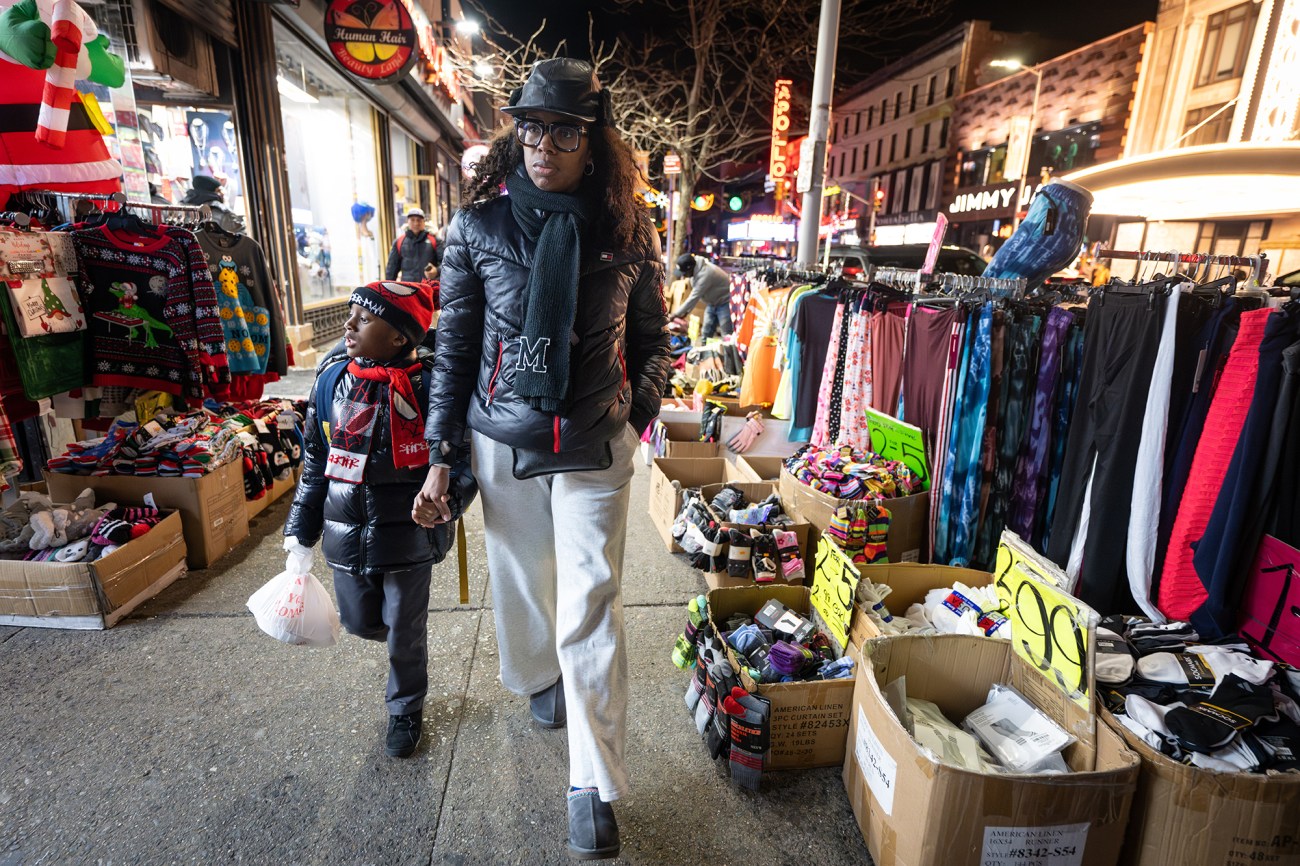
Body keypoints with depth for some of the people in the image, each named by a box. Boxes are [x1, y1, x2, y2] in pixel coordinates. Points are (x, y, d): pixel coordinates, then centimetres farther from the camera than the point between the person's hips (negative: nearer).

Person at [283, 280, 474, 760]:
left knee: (406, 633, 12)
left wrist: (446, 499, -23)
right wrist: (301, 529, 11)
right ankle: (401, 638, 54)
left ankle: (406, 710, 38)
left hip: (407, 538, -4)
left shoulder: (426, 385, -16)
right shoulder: (332, 379, -1)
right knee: (360, 622, 19)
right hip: (347, 536, 5)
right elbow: (316, 462, 8)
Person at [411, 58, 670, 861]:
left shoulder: (629, 230, -3)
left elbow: (652, 337, 8)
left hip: (595, 448, -1)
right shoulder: (480, 224, -3)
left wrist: (637, 414, 2)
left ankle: (596, 784, 17)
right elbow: (455, 344, 0)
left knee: (592, 608, 0)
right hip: (502, 441, 2)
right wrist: (440, 455, -2)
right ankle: (539, 677, 52)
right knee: (521, 579, 18)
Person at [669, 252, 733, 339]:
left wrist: (677, 313, -25)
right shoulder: (696, 271, -3)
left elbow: (695, 297, -31)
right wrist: (686, 311, -1)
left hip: (725, 302, -9)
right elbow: (695, 294, 5)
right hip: (712, 302, 9)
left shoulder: (705, 274, -31)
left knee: (726, 335, -9)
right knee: (706, 333, 9)